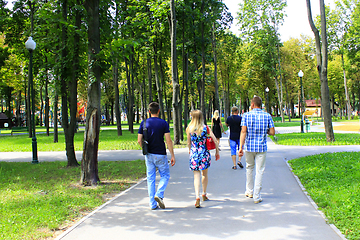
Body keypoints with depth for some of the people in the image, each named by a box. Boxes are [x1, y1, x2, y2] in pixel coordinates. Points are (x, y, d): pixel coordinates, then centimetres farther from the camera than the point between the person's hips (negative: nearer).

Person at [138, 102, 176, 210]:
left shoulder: (144, 123, 1)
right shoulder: (163, 123, -7)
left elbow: (139, 141, 0)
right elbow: (168, 141, -10)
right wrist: (172, 155, -5)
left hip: (148, 155, 3)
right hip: (160, 154, -3)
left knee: (151, 179, 9)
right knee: (165, 176, 13)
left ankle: (153, 204, 9)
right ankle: (159, 195, -9)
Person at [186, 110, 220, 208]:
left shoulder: (189, 129, -4)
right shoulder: (206, 128, -3)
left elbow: (189, 143, 5)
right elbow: (215, 140, -5)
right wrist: (217, 152, 6)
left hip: (194, 155, -1)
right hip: (204, 154, 1)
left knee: (196, 176, 0)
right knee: (204, 174, 20)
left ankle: (197, 197, -16)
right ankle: (204, 194, 35)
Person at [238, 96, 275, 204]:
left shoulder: (246, 115, -4)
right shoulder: (267, 116, 0)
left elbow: (243, 132, -10)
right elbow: (272, 132, -1)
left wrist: (241, 147, -11)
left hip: (249, 146, 1)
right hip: (261, 147, 0)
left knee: (249, 168, 20)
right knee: (259, 171, 4)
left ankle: (249, 191, 31)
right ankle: (256, 196, 2)